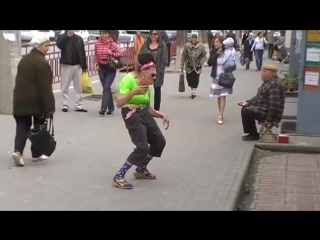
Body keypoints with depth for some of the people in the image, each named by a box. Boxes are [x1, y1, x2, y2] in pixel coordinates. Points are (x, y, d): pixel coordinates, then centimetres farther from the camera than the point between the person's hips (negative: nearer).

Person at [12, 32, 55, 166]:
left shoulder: (24, 60, 13)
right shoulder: (41, 62, -14)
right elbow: (45, 87, -18)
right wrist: (49, 106, -17)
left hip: (21, 100, 7)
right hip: (36, 100, -6)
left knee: (22, 126, 8)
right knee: (39, 127, 10)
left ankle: (18, 151, -10)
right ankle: (36, 154, 16)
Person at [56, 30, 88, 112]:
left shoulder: (79, 38, 9)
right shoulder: (62, 37, 1)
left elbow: (83, 52, 9)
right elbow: (59, 45, -22)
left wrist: (84, 66, 5)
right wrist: (67, 35, -23)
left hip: (77, 66, 3)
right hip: (66, 65, -3)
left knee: (78, 87, 7)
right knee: (65, 86, 1)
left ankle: (79, 106, 13)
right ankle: (65, 105, 9)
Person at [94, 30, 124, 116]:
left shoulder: (112, 44, -12)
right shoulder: (97, 43, 0)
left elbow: (121, 53, -13)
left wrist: (112, 54, -25)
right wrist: (97, 64, 2)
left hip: (111, 68, -4)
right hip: (101, 68, 4)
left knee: (106, 87, -11)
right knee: (106, 88, 10)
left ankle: (103, 108, -12)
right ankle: (110, 107, 23)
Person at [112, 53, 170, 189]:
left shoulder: (147, 85, 7)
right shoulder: (129, 79, -18)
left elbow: (148, 108, 16)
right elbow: (119, 103, -25)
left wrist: (161, 115, 3)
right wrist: (133, 92, -37)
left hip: (144, 113, 9)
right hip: (131, 114, -9)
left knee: (159, 142, 14)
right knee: (143, 148, -18)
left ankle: (140, 170, 32)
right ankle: (118, 177, -10)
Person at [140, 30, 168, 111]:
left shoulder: (162, 45, -3)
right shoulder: (145, 45, 6)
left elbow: (164, 60, -6)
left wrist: (160, 70, -14)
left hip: (158, 72, -2)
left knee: (157, 90, 9)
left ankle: (156, 109, 16)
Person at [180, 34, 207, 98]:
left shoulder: (201, 46, -8)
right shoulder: (187, 45, -7)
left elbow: (204, 55, 1)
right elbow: (183, 56, -1)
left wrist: (201, 63, -11)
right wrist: (182, 66, 0)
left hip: (197, 67, -1)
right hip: (189, 66, 1)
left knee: (195, 80, -3)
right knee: (189, 80, 6)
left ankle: (194, 91, 15)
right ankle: (193, 90, 30)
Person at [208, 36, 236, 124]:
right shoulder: (213, 52, 0)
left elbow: (234, 66, -4)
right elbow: (209, 63, -13)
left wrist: (228, 67, -26)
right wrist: (216, 54, -20)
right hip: (216, 77, 3)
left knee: (223, 96, -10)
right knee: (219, 96, 10)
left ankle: (220, 116, -13)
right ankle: (221, 114, 20)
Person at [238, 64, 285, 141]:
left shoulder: (274, 84, -24)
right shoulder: (268, 82, 10)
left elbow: (274, 104, -28)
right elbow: (259, 96, 20)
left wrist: (269, 119, -26)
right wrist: (248, 102, 9)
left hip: (267, 112, -11)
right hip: (262, 108, 11)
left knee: (246, 111, -19)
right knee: (245, 108, 14)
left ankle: (253, 134, -4)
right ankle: (252, 133, 16)